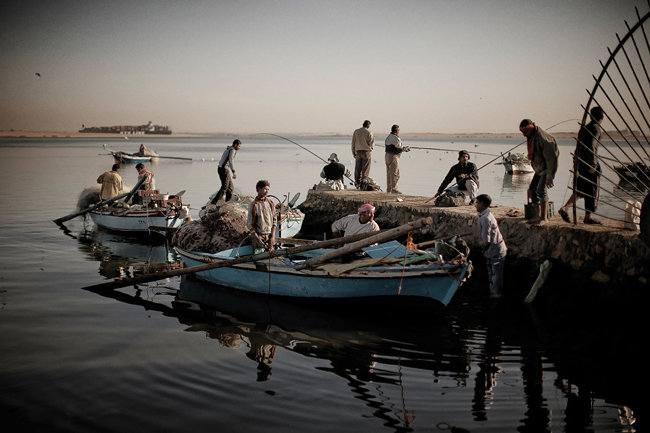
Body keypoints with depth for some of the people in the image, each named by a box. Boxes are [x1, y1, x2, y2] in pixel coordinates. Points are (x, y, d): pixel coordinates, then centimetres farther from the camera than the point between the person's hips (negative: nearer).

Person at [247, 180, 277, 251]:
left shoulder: (270, 203, 4)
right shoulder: (253, 205, -10)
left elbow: (274, 220, 6)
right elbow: (250, 225, -9)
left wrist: (273, 236, -2)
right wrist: (257, 239, -15)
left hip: (269, 234, 4)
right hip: (258, 235, -4)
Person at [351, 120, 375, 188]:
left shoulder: (356, 132, 5)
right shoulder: (369, 132, -9)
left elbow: (353, 143, 7)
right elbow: (371, 143, -9)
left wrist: (353, 152, 14)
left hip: (358, 152, 4)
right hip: (366, 152, -4)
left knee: (357, 169, 9)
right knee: (365, 169, 0)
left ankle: (357, 183, 10)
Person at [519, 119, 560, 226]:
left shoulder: (543, 139, -25)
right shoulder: (530, 138, 5)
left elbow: (551, 158, -26)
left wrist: (549, 177, -27)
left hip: (548, 167, -9)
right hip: (539, 168, 10)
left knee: (541, 189, -21)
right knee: (532, 189, 6)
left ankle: (544, 218, -16)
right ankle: (538, 215, 16)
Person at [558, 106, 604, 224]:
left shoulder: (584, 127, 14)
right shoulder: (595, 128, -12)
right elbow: (591, 147, -21)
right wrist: (593, 165, -20)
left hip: (579, 162, 8)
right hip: (589, 164, -8)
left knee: (580, 190, 14)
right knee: (591, 192, 3)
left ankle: (565, 208, -1)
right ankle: (588, 217, 8)